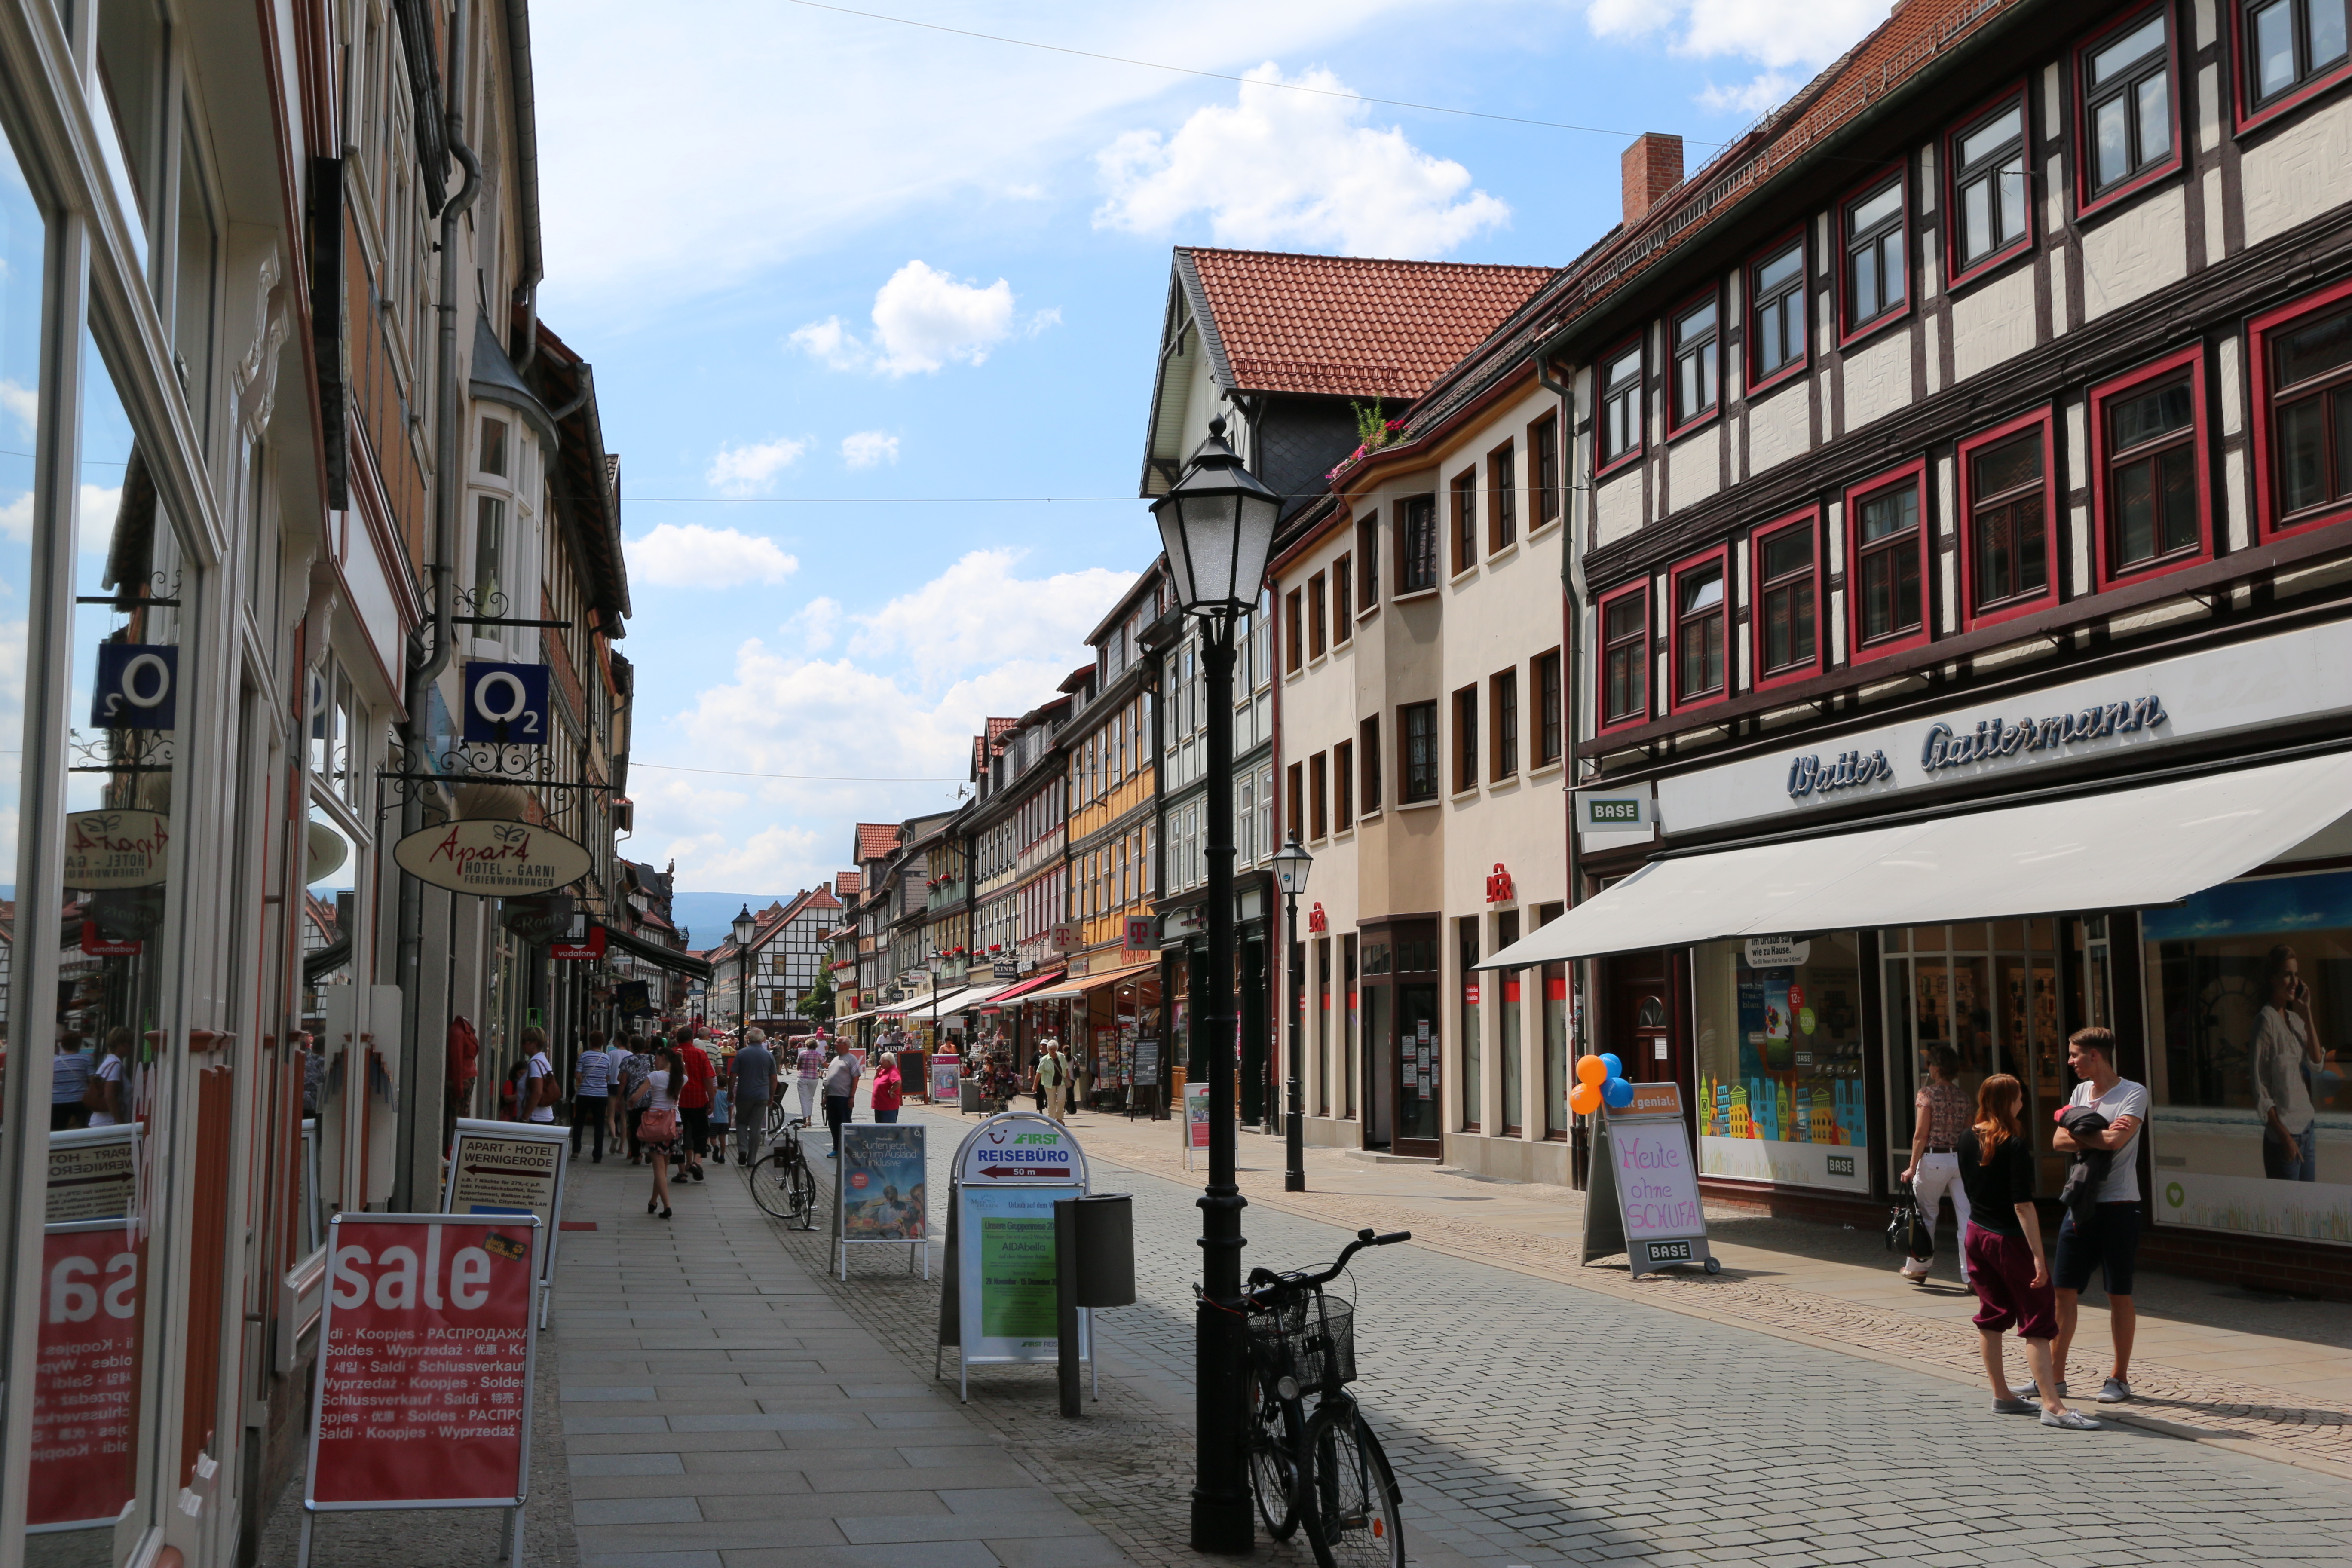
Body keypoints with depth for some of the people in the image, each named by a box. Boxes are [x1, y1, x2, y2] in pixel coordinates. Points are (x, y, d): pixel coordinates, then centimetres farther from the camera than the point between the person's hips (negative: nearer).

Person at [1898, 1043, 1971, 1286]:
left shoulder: (1927, 1094, -8)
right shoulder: (1963, 1095, 7)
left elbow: (1921, 1135, -11)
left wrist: (1912, 1167, -8)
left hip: (1934, 1159, -4)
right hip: (1961, 1159, 4)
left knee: (1926, 1214, 11)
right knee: (1966, 1217, 1)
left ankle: (1917, 1268, 24)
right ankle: (1972, 1276, -2)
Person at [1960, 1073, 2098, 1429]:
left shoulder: (1968, 1140, 2)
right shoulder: (2015, 1145, -19)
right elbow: (2023, 1205, -22)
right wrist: (2038, 1256, -22)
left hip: (1977, 1235, 7)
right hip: (2010, 1240, -7)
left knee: (1991, 1315, 15)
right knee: (2037, 1320, -4)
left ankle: (2002, 1395, 22)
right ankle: (2052, 1406, -8)